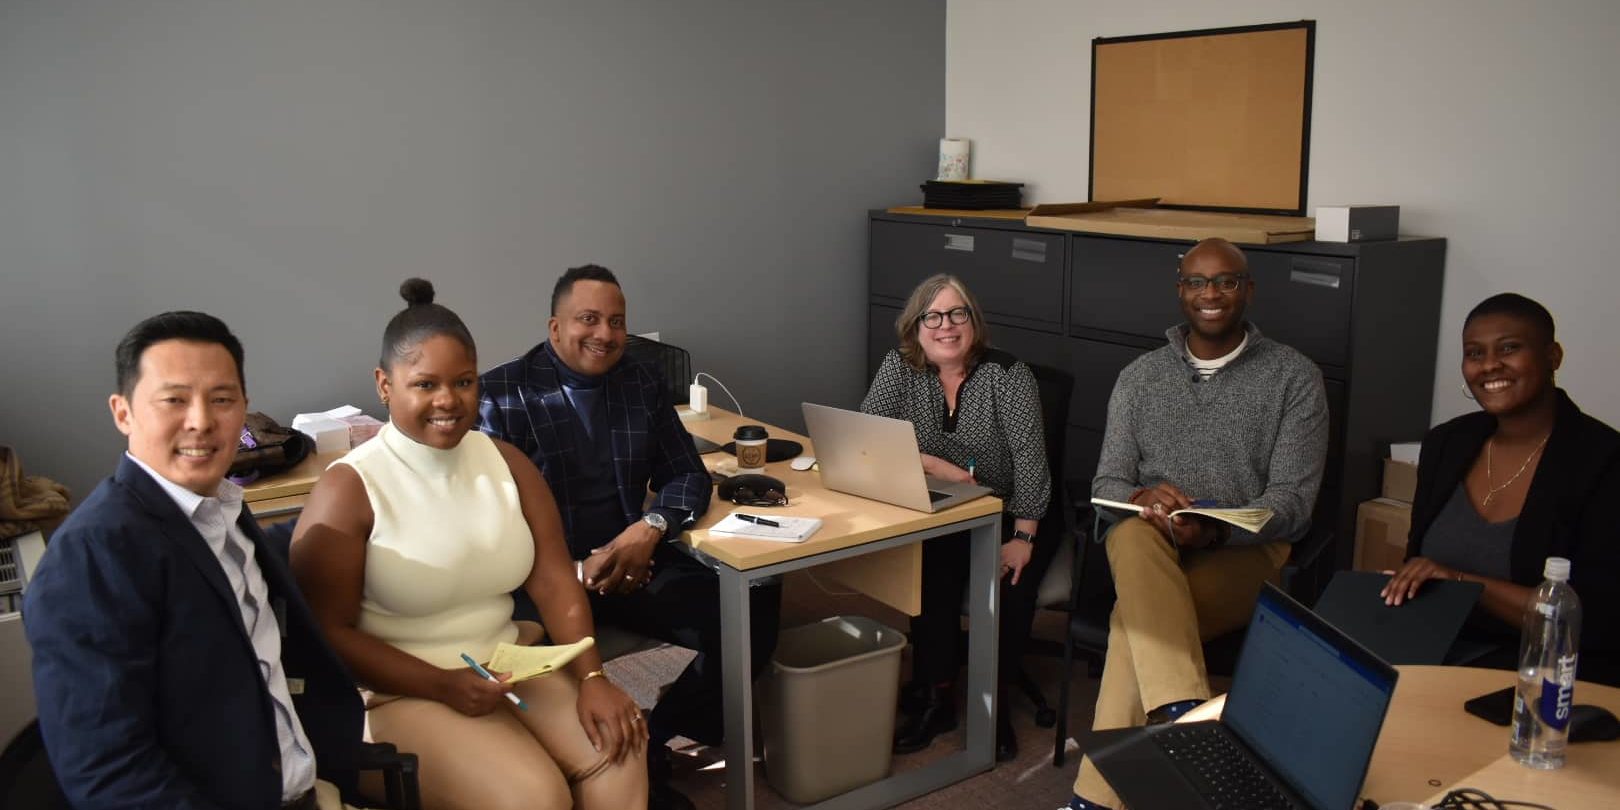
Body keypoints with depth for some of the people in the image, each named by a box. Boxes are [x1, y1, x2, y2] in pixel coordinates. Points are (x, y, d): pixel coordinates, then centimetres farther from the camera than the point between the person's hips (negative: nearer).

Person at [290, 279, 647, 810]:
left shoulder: (505, 461, 4)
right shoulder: (348, 489, -11)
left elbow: (554, 582, -1)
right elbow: (326, 631, -12)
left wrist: (592, 678, -14)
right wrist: (444, 686, -20)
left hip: (510, 662, 5)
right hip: (398, 690, -5)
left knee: (618, 756, -16)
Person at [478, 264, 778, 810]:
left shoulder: (643, 382, 12)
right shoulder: (502, 393, -2)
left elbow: (688, 475, 10)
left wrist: (652, 526, -12)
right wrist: (572, 571, -20)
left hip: (635, 562, 4)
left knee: (750, 614, -19)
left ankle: (648, 746, 0)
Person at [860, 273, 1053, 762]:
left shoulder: (1008, 374, -11)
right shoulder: (899, 368, -2)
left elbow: (1030, 458, -17)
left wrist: (1023, 537, -26)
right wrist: (934, 464, -21)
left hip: (1009, 515, -1)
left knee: (1010, 581, -27)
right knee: (932, 570, -28)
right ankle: (935, 694, -12)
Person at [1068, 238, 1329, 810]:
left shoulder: (1294, 377, 2)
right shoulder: (1140, 375, 11)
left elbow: (1293, 502, -6)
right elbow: (1106, 483, 5)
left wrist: (1217, 528, -27)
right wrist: (1141, 497, -21)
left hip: (1245, 550, -2)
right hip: (1149, 543, 3)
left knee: (1135, 616, -33)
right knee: (1135, 534, -37)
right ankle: (1186, 715, -45)